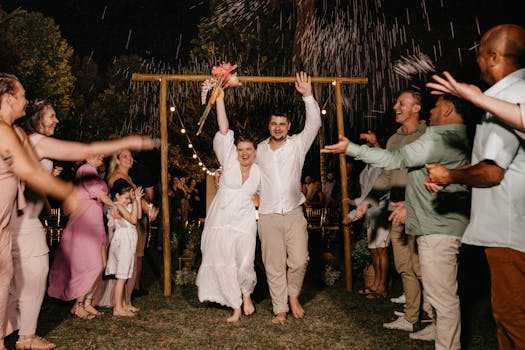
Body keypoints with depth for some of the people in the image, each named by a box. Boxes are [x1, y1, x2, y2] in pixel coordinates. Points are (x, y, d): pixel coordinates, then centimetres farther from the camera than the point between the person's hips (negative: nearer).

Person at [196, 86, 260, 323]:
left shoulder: (259, 172, 6)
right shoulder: (229, 160, -2)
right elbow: (224, 132, -11)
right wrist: (220, 99, -17)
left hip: (245, 222, 1)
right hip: (221, 220, -1)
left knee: (244, 264, -5)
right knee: (225, 263, 0)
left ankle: (246, 293, 29)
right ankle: (236, 307, 15)